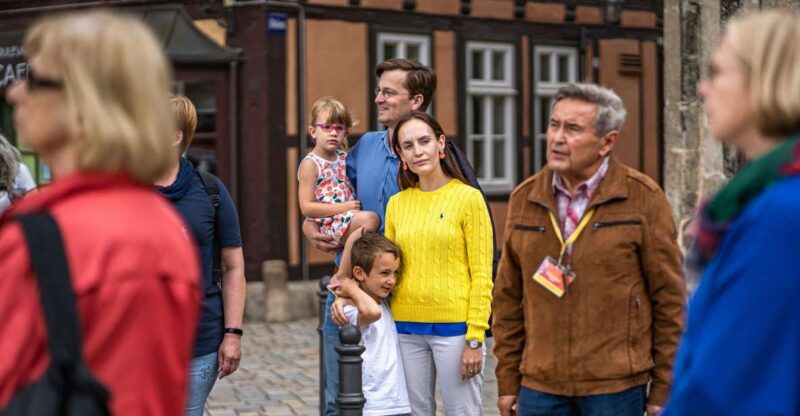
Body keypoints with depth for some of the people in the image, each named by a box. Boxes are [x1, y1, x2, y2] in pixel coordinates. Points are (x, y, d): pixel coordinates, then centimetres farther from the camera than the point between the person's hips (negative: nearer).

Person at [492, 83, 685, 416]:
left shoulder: (643, 198, -3)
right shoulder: (524, 199, 8)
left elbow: (669, 299, -1)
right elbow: (508, 299, 12)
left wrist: (663, 389, -3)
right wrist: (507, 381, 9)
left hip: (616, 388, -3)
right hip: (540, 386, 3)